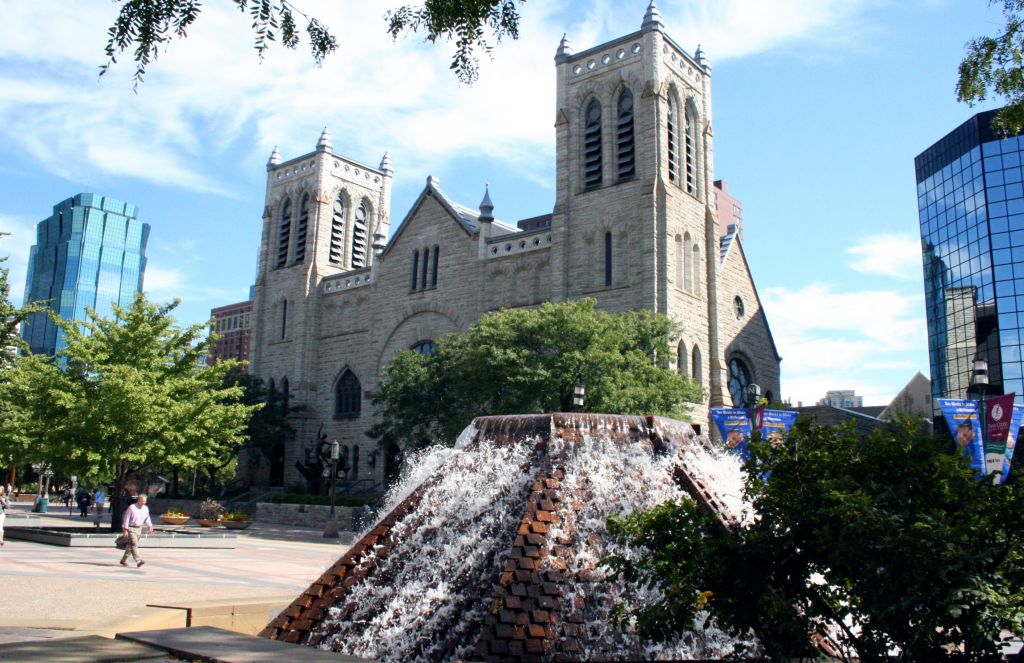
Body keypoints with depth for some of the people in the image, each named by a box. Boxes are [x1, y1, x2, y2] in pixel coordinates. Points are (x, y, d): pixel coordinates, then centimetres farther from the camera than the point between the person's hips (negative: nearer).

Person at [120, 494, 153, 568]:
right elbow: (126, 519, -10)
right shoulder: (131, 508, -11)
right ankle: (138, 560, -27)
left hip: (139, 529, 7)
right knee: (134, 544, -17)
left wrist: (150, 526, 2)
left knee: (130, 545, 13)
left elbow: (147, 519, 15)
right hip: (131, 528, -7)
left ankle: (124, 560, 26)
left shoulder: (146, 508, 7)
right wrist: (125, 530, -14)